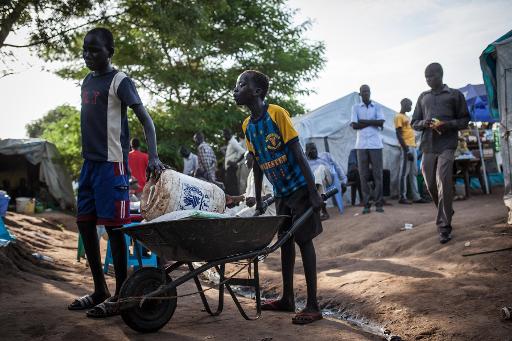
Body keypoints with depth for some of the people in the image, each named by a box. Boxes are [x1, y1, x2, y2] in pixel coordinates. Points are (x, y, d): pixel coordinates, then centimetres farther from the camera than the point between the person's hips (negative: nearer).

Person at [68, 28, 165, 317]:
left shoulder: (119, 82, -7)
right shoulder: (88, 81, 16)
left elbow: (146, 119, -13)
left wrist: (153, 157, -26)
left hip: (112, 163, -8)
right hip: (90, 162, 8)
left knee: (113, 224, -5)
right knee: (85, 222, 10)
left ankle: (120, 296, 4)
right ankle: (100, 290, 20)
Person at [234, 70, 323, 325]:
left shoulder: (277, 114, -17)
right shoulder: (247, 126, 4)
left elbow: (298, 154, -18)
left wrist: (313, 191, -20)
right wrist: (258, 201, 14)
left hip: (299, 188, -7)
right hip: (280, 192, 7)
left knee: (304, 240, -5)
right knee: (285, 240, 12)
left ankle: (313, 306, 0)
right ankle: (287, 299, 23)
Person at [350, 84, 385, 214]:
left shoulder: (377, 107, 10)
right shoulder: (355, 107, 10)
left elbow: (381, 122, -6)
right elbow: (354, 125, -3)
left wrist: (363, 121, -7)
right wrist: (372, 123, -5)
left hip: (375, 144, 0)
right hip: (361, 145, 0)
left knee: (377, 174, -3)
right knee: (363, 175, -1)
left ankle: (379, 203, 1)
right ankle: (366, 204, 2)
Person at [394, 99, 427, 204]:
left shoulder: (407, 117, 22)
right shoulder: (398, 117, -6)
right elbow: (399, 135, -13)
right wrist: (406, 150, -19)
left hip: (413, 147, 9)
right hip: (406, 148, -9)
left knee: (413, 173, 8)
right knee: (404, 172, -8)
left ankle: (416, 196, 10)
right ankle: (402, 197, -5)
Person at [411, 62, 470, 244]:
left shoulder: (455, 95, 8)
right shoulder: (423, 97, 18)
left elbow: (464, 120, 7)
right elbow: (414, 123, 18)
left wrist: (448, 124, -13)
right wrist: (424, 123, -5)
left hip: (447, 146, -4)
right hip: (427, 147, 4)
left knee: (444, 185, -14)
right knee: (431, 185, 5)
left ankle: (444, 227, -10)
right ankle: (446, 214, 30)